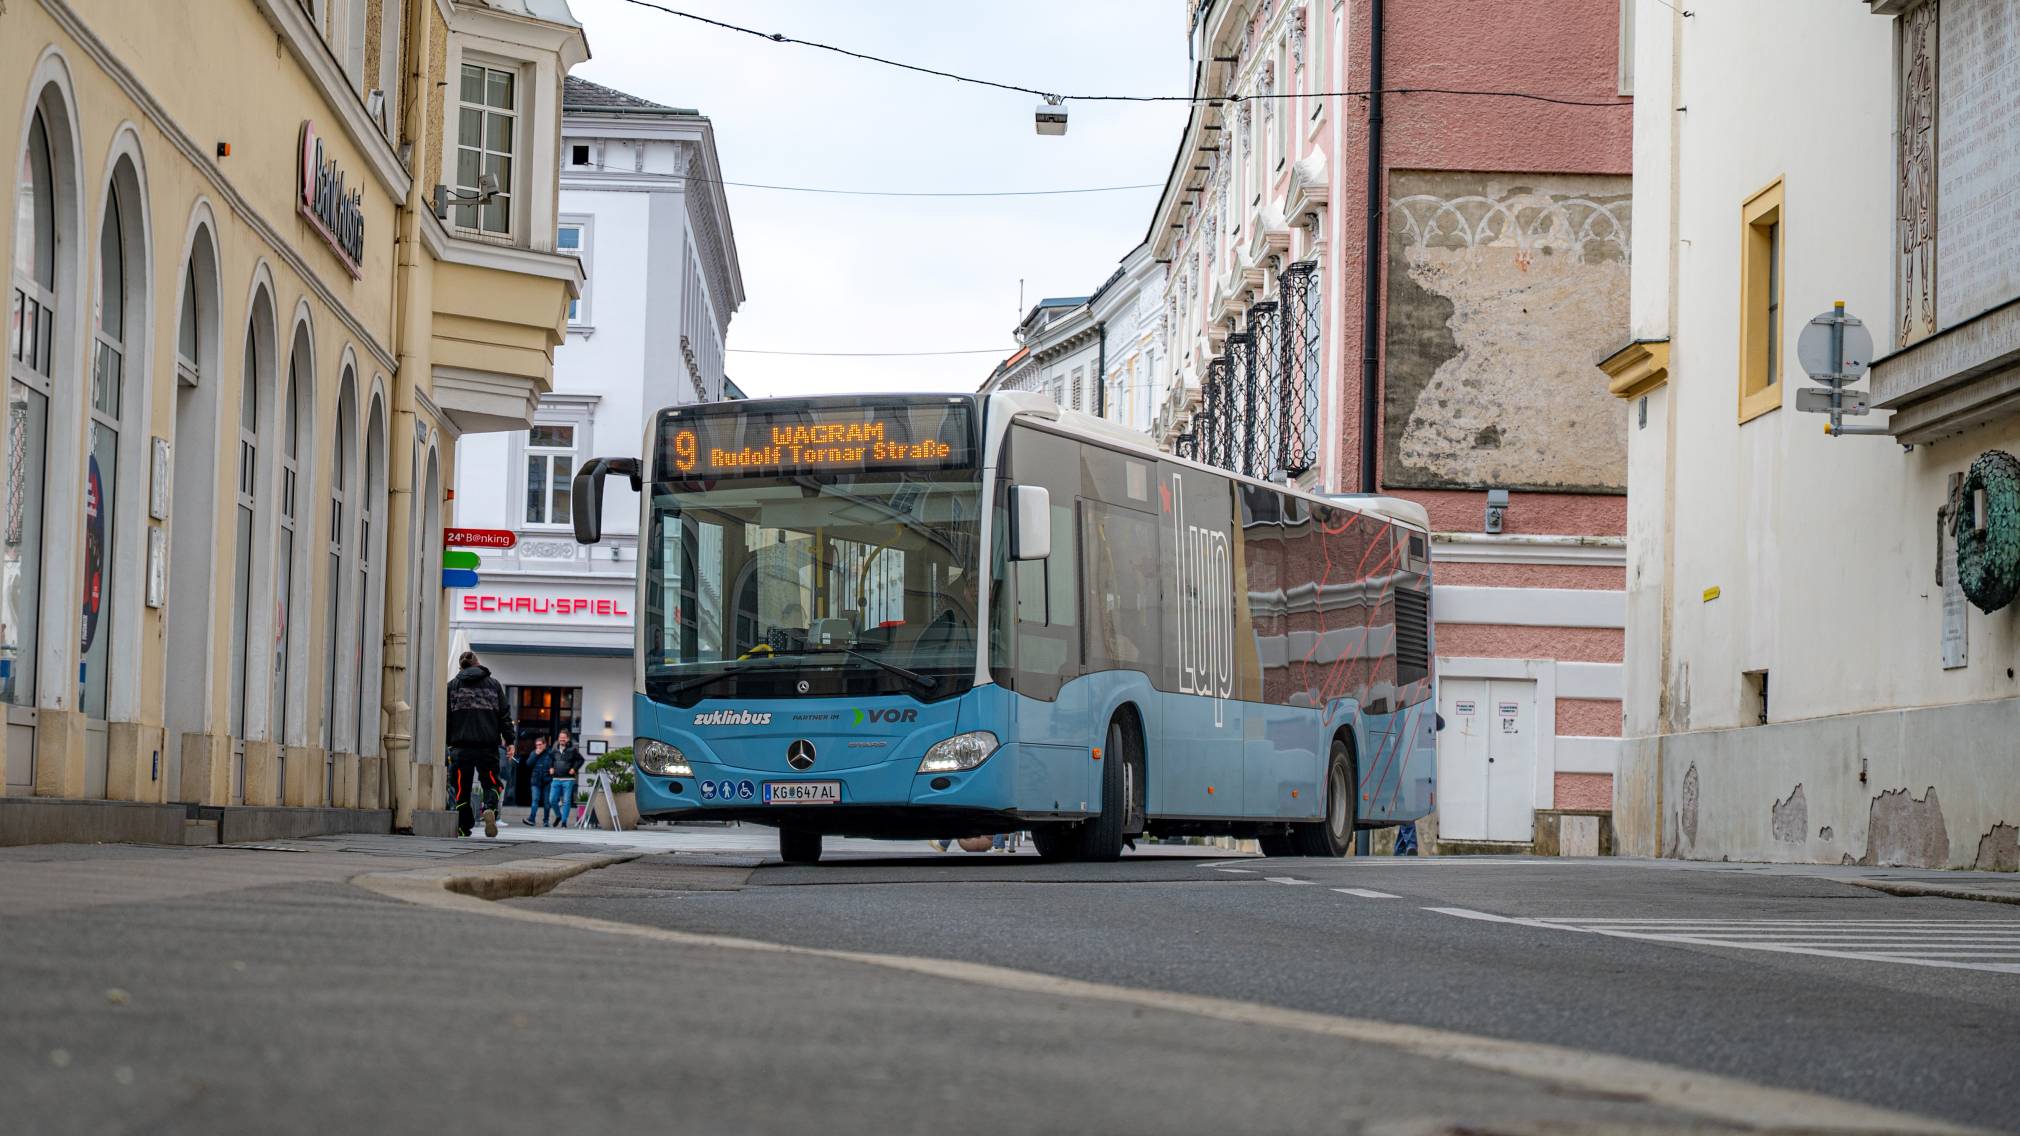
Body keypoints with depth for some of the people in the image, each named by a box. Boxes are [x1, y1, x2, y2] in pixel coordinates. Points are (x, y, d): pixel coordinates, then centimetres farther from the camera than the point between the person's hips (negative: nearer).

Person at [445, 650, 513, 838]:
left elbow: (446, 716, 6)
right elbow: (504, 715, 7)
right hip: (488, 744, 0)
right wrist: (509, 740, 10)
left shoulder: (452, 685, 7)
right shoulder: (493, 684, 9)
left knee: (462, 787, 5)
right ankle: (490, 809, -22)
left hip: (461, 745, 0)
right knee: (490, 783, 7)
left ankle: (463, 827, 2)